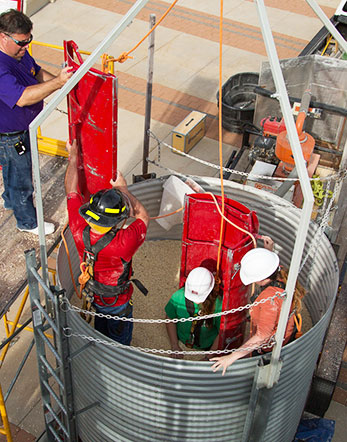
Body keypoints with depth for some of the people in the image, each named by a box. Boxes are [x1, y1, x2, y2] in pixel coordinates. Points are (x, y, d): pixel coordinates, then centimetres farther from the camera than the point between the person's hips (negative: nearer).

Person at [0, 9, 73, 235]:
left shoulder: (20, 52, -6)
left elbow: (37, 72, 13)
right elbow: (22, 97, -48)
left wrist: (58, 80, -3)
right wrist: (57, 82, -52)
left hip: (23, 129, 9)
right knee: (22, 179, 12)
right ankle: (27, 222, 34)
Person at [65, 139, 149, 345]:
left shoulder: (79, 231, -32)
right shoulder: (125, 243, -44)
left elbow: (71, 191, -16)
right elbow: (144, 216, -21)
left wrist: (73, 157, -6)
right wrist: (124, 189, -13)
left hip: (94, 296, 5)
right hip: (118, 302, -5)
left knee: (101, 330, 35)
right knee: (120, 338, 26)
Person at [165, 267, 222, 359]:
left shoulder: (218, 303, -22)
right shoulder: (178, 297, -16)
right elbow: (170, 320, 2)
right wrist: (175, 346, -2)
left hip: (207, 347, -1)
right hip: (182, 343, 1)